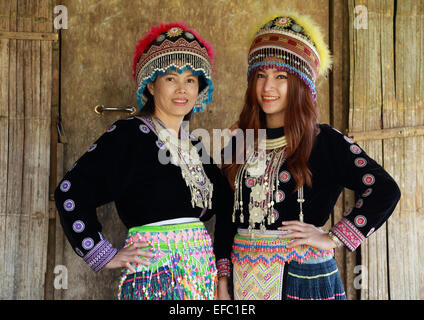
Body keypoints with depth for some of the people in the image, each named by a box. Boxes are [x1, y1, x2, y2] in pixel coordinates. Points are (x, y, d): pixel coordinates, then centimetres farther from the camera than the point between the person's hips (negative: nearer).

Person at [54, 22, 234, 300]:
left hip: (203, 272, 6)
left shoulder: (193, 146, 10)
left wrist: (221, 264, 9)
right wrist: (105, 256, -14)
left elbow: (226, 207, 19)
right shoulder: (129, 134, -9)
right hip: (153, 275, -6)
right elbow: (71, 191, -15)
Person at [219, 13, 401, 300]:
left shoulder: (324, 141, -7)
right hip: (243, 275, 4)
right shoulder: (240, 141, 5)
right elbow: (224, 213, 10)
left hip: (303, 276, -3)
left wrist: (333, 238, -15)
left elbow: (385, 190, -13)